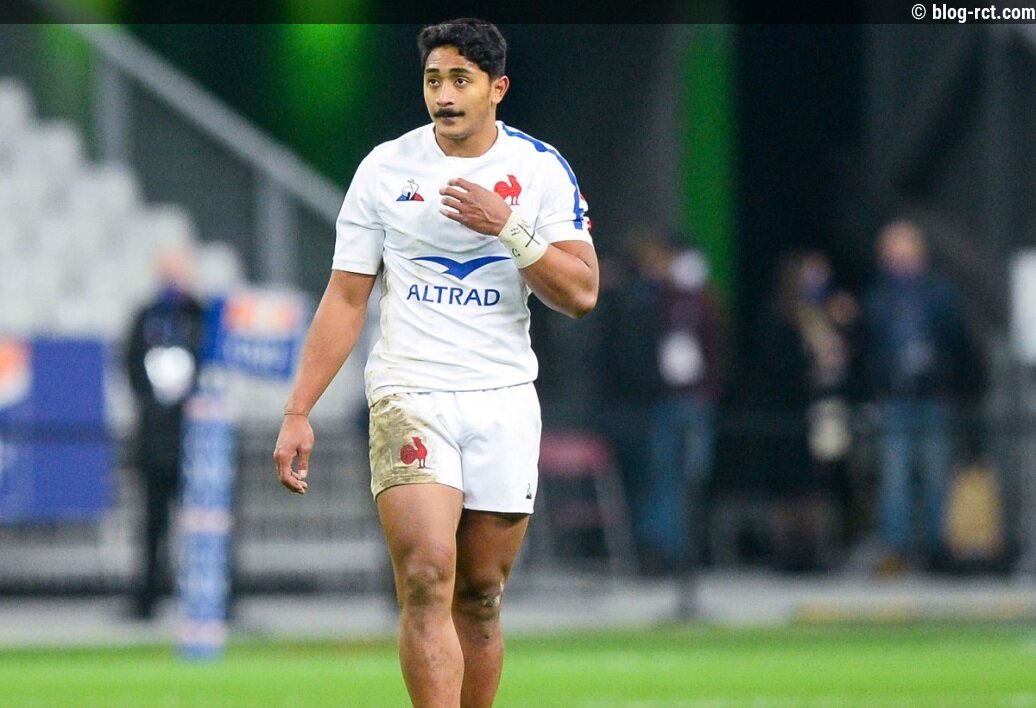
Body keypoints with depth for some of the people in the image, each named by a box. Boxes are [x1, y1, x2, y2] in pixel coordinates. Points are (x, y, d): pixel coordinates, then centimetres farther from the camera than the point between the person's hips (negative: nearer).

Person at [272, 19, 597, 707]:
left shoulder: (541, 169, 3)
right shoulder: (386, 168, 2)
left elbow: (581, 293, -3)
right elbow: (344, 300, 5)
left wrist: (509, 227, -17)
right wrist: (298, 412, 0)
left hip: (505, 403, 2)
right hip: (411, 396, -2)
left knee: (480, 597, 5)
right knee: (427, 581, -18)